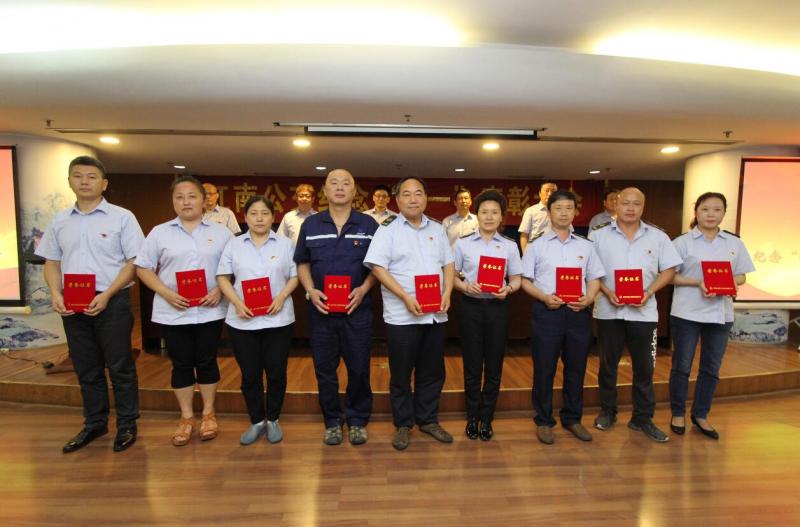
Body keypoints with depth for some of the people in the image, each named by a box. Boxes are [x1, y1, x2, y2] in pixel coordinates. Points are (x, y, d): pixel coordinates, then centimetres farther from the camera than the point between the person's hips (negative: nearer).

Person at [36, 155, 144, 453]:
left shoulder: (122, 217, -4)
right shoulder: (59, 222, 11)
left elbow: (134, 261, -7)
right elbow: (51, 262, 14)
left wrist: (106, 295, -15)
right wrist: (55, 294, -4)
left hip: (112, 303, -4)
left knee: (120, 367, 3)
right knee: (86, 369, 14)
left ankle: (127, 425, 16)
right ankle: (94, 424, 29)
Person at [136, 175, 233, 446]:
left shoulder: (220, 232, 3)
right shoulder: (160, 232, 3)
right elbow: (143, 268, 3)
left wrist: (220, 290, -13)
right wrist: (166, 293, -11)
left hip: (209, 311, 0)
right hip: (172, 312, 1)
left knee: (207, 361, 9)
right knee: (181, 364, 9)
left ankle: (208, 414, 26)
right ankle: (186, 417, 25)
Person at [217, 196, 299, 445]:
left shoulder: (285, 244, 4)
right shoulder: (233, 245, 6)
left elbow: (295, 276, 3)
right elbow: (223, 278, 3)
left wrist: (282, 297, -14)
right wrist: (237, 302, -12)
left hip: (277, 319, 0)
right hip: (242, 320, 1)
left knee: (276, 372, 7)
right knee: (250, 374, 9)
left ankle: (273, 420, 26)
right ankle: (256, 422, 27)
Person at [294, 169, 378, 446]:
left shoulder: (368, 224, 2)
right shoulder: (310, 224, 6)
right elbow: (302, 263, 10)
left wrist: (364, 289, -12)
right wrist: (310, 290, -6)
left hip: (357, 308, -1)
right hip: (321, 309, 1)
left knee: (359, 368, 7)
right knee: (324, 369, 10)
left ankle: (357, 420, 27)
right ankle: (332, 420, 29)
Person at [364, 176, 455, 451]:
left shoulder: (437, 229, 11)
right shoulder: (388, 229, -3)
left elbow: (448, 264, 14)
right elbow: (378, 268, -11)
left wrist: (447, 293, -3)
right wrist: (406, 298, -18)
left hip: (435, 314, 5)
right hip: (401, 315, -4)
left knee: (433, 371, 14)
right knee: (401, 374, 7)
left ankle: (428, 420, 31)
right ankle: (402, 425, 24)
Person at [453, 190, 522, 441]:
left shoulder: (510, 246, 4)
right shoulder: (463, 243, 1)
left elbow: (516, 279, 6)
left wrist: (508, 289, -15)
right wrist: (465, 286, -16)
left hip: (498, 307, 1)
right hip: (471, 306, -1)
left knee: (494, 364, 9)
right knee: (472, 364, 8)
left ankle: (486, 418, 26)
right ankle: (472, 416, 25)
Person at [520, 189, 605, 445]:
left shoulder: (585, 246, 11)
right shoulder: (537, 245, 3)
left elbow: (595, 279, 11)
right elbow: (525, 280, 0)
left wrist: (588, 299, -9)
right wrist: (544, 297, -16)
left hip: (578, 312, 3)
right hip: (547, 311, -2)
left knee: (576, 368, 12)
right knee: (544, 369, 4)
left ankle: (572, 418, 29)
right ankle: (543, 421, 19)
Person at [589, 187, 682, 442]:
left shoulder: (658, 237, 6)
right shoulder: (599, 236, 1)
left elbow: (669, 270, 6)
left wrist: (649, 292, -10)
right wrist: (607, 292, -14)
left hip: (644, 311, 1)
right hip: (609, 310, -1)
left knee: (644, 366, 7)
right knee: (607, 364, 10)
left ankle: (642, 418, 21)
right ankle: (607, 411, 26)